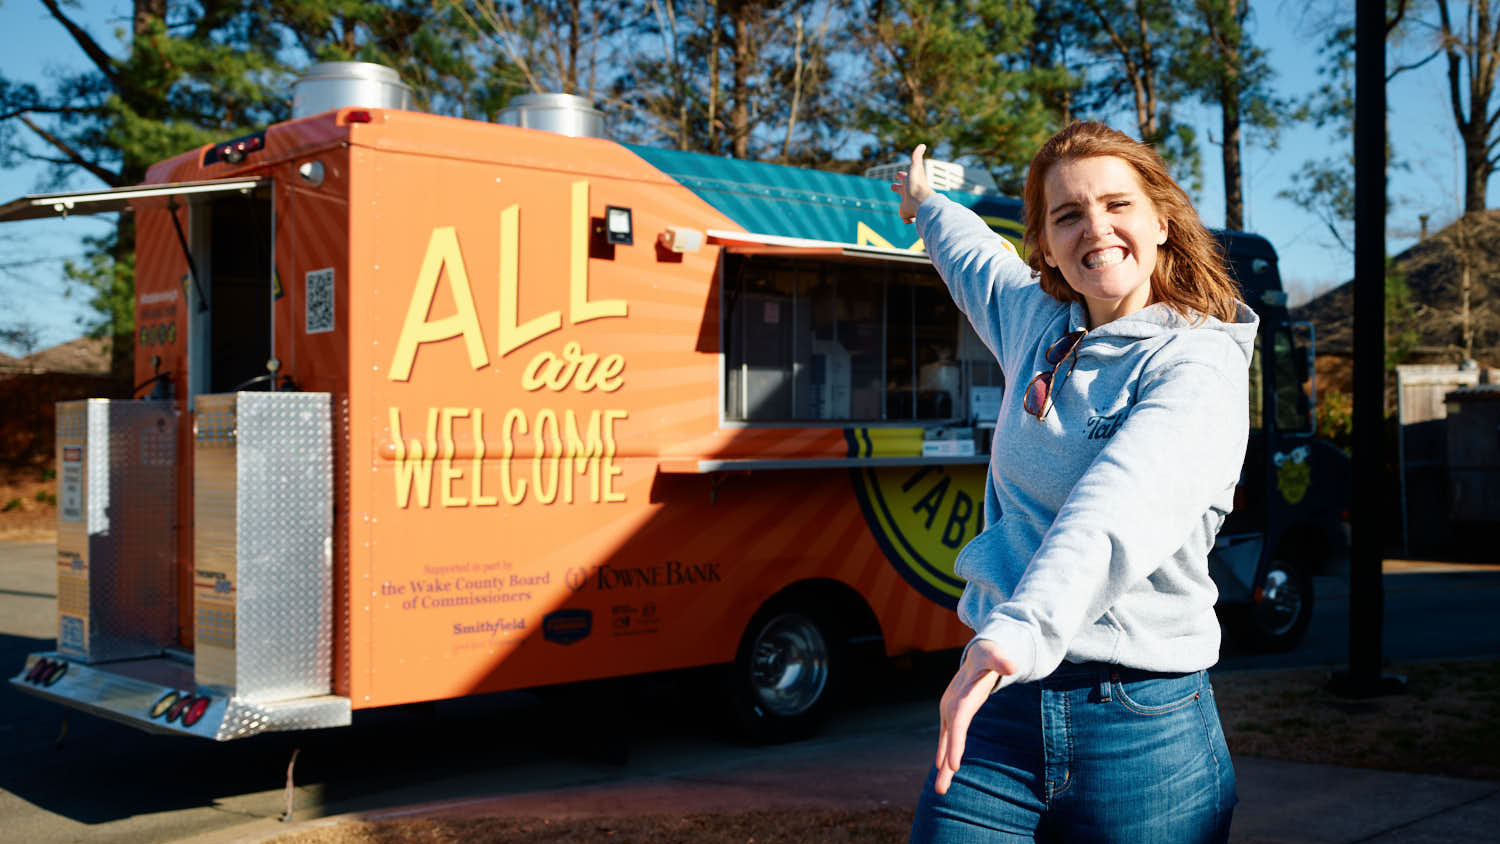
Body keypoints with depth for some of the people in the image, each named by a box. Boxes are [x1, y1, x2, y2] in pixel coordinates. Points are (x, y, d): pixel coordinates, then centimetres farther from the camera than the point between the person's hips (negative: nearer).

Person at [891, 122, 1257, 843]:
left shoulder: (1200, 366, -9)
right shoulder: (1037, 325, 10)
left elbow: (1121, 506, -30)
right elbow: (978, 262, 35)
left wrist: (1020, 630, -46)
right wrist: (927, 206, 54)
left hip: (1145, 728, -5)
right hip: (997, 710, 5)